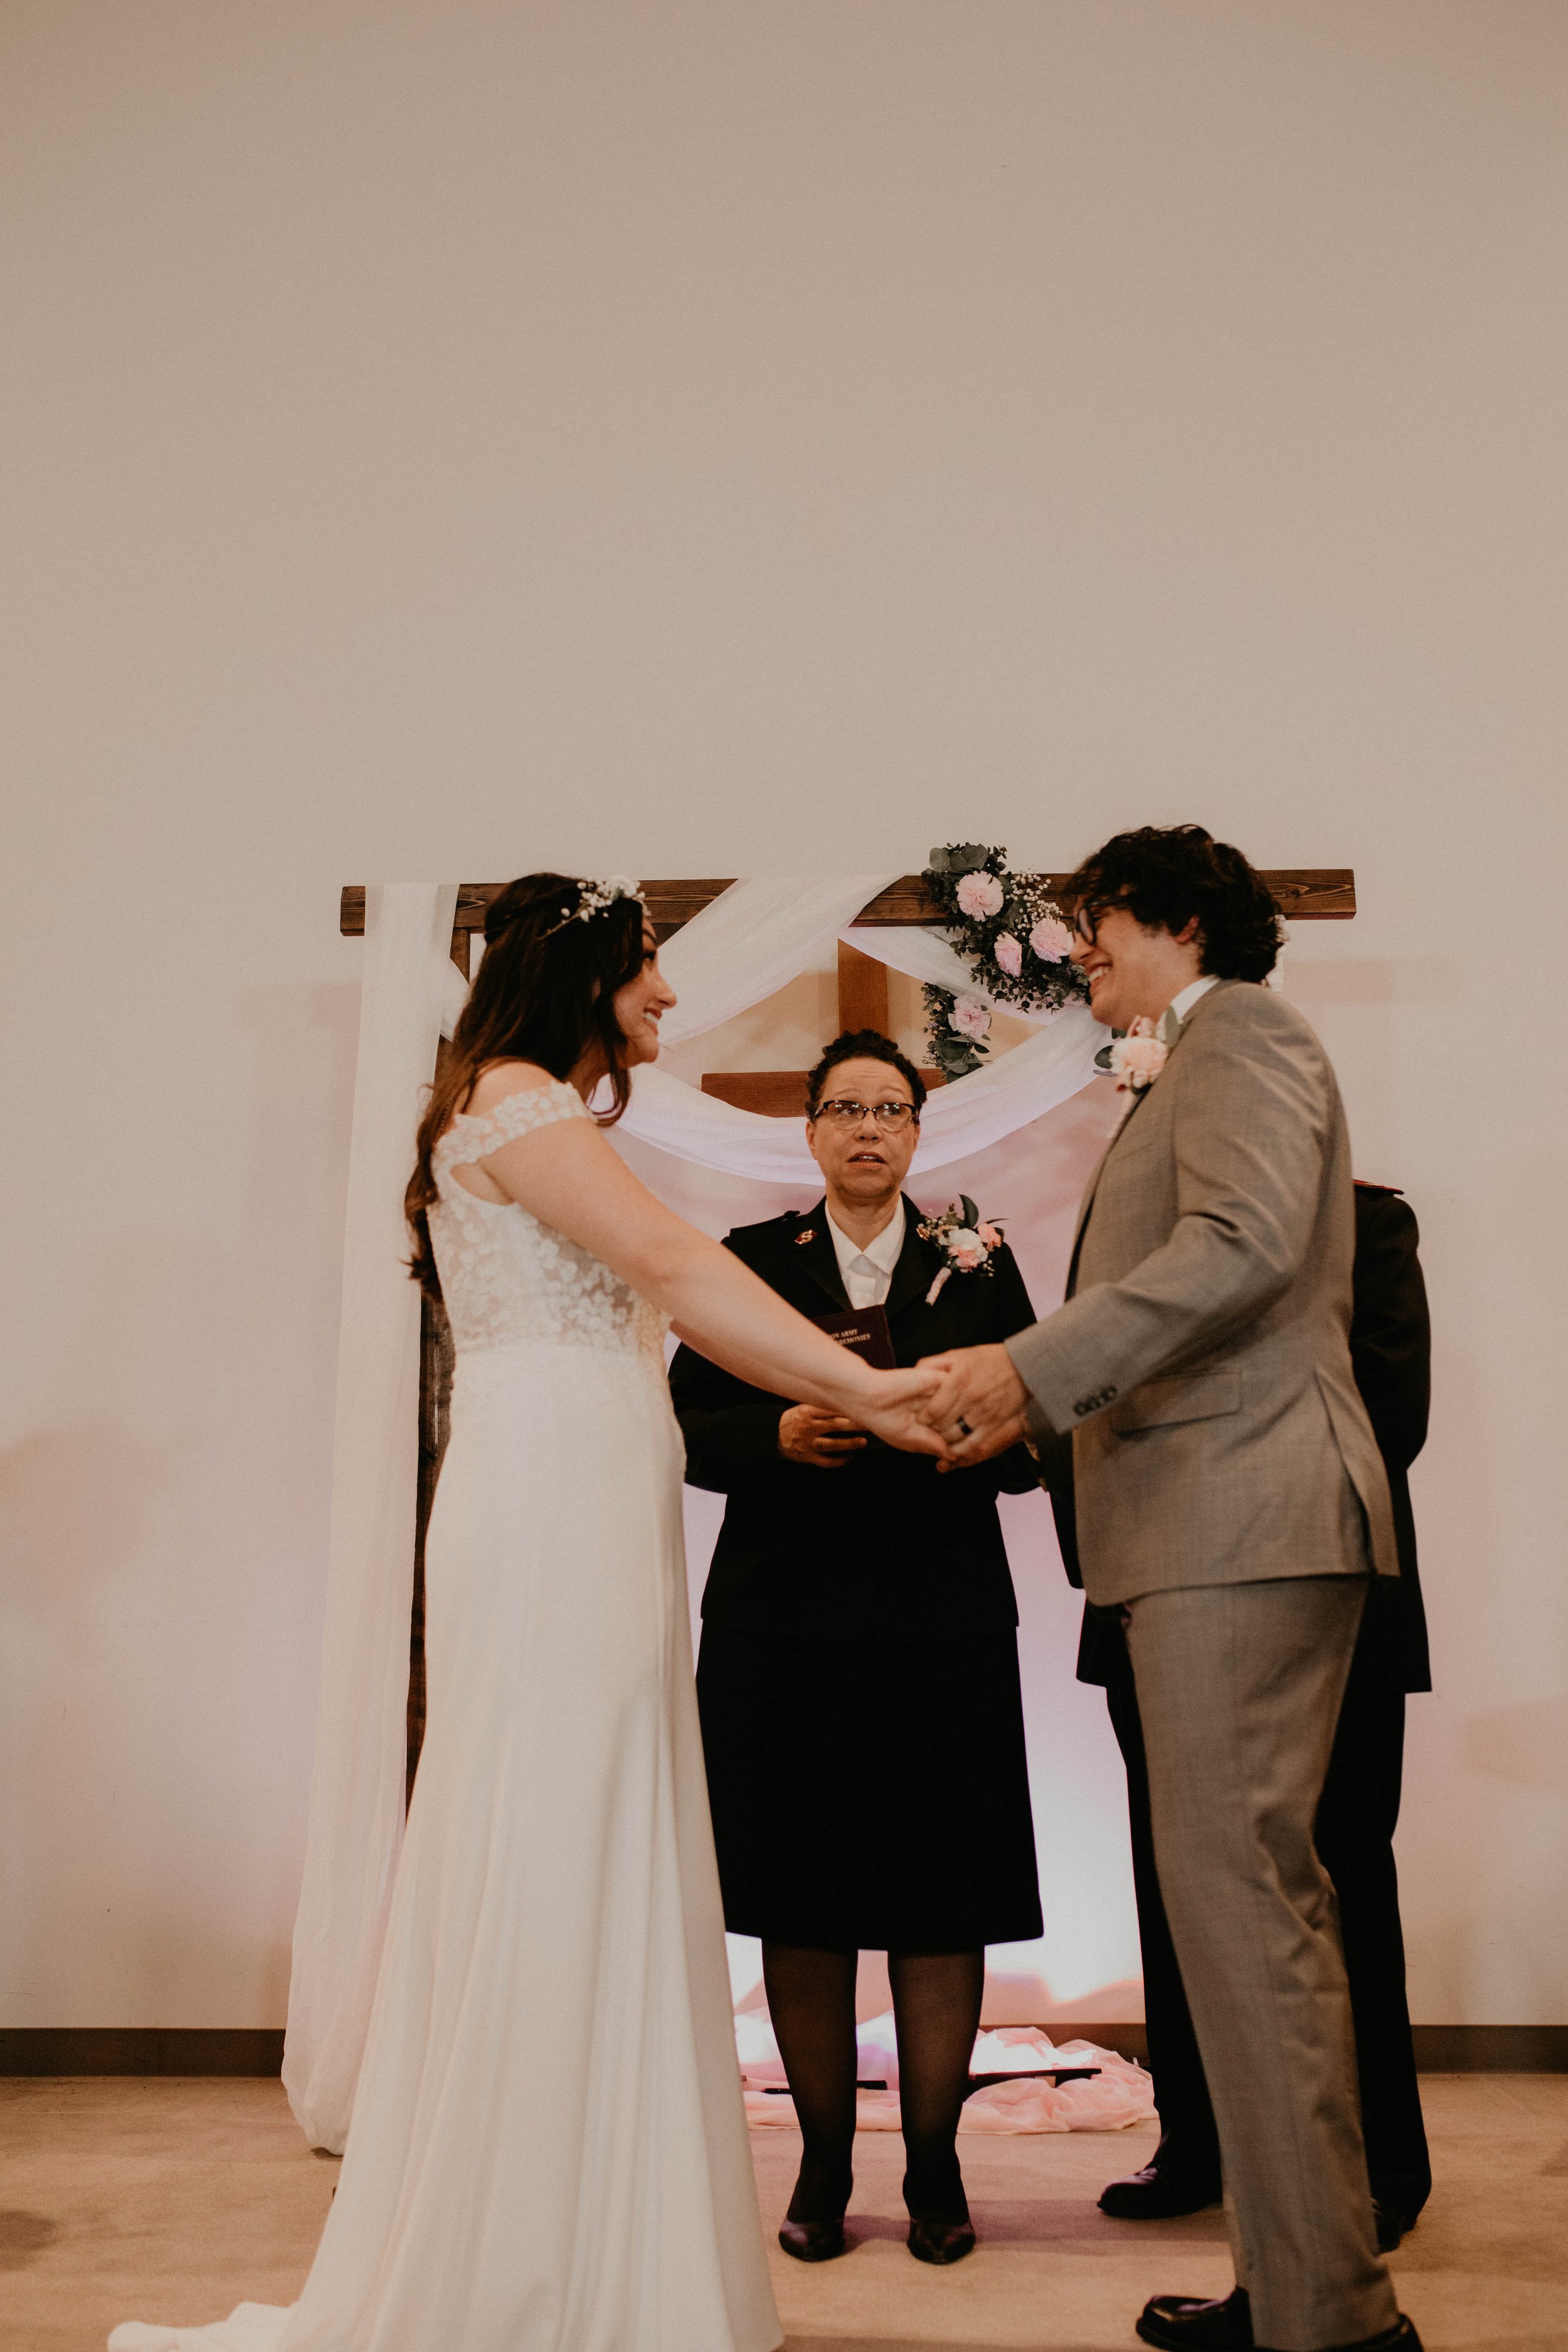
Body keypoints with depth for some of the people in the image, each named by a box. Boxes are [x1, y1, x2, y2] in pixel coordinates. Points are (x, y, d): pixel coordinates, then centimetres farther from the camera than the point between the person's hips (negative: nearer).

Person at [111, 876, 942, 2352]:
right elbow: (676, 1267, -14)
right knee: (547, 1854, -4)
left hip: (601, 1518, 9)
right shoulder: (512, 1097, -5)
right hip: (551, 1498, -9)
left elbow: (662, 1312, 17)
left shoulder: (551, 1125, 24)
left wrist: (842, 1400, 10)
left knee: (599, 1864, 10)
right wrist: (860, 1382, -13)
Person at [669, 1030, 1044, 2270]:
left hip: (944, 1620, 0)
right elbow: (689, 1426, 4)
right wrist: (780, 1434, -15)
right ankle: (824, 2161, 20)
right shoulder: (751, 1260, 9)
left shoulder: (979, 1262, 10)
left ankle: (936, 2164, 18)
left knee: (942, 1894, 2)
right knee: (801, 1895, 4)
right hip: (784, 1619, 0)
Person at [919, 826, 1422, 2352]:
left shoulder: (1240, 1029, -3)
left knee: (1233, 1883, -9)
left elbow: (1244, 1246, -20)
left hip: (1240, 1510, -10)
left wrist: (1035, 1364, -22)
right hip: (1215, 1523, 10)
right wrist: (1033, 1404, 19)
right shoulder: (1187, 1069, 26)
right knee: (1261, 1889, 12)